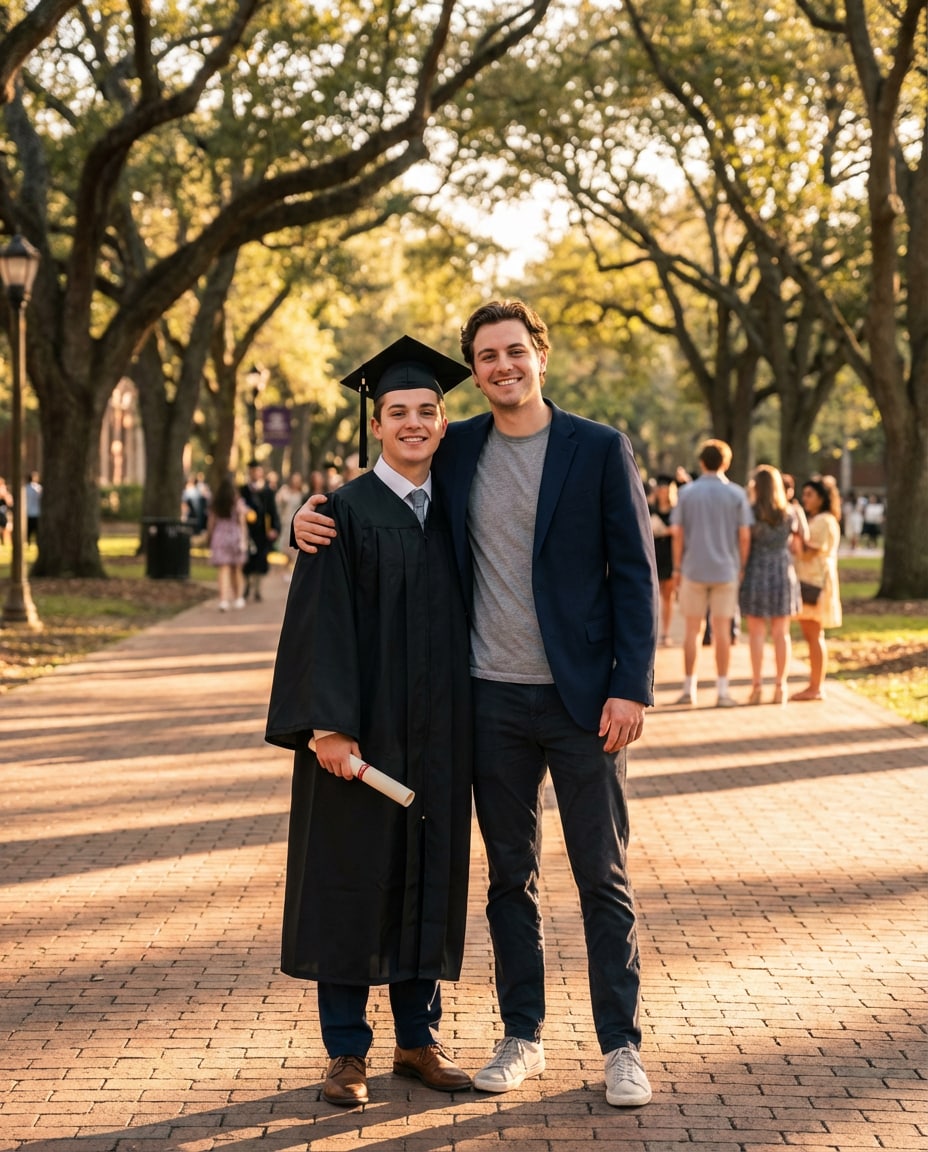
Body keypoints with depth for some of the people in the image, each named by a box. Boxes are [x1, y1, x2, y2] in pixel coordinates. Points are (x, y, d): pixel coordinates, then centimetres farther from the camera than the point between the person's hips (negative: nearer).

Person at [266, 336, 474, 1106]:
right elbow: (323, 622, -12)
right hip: (364, 729, -5)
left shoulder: (453, 514, 9)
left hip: (439, 734, 5)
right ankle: (347, 1049, 13)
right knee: (353, 879, 2)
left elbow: (465, 619, 14)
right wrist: (329, 725, -20)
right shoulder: (346, 511, -6)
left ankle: (419, 1037, 22)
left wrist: (472, 726, 9)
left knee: (430, 875, 10)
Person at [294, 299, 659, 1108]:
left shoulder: (600, 450, -3)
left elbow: (635, 574, -4)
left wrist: (631, 687, -12)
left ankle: (622, 1045, 13)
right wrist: (312, 520, -2)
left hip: (583, 698, -3)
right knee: (510, 876, 11)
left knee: (603, 876, 3)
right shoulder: (456, 451, 6)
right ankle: (523, 1037, 23)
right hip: (494, 700, 3)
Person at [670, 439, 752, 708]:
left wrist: (677, 568, 7)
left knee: (691, 630, 7)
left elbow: (678, 534, 0)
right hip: (726, 571, -1)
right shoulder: (736, 494, -2)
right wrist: (742, 568, 6)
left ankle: (689, 689, 9)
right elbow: (744, 536, -4)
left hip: (693, 570, 1)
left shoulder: (687, 493, 0)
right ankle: (722, 690, 2)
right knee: (722, 630, 2)